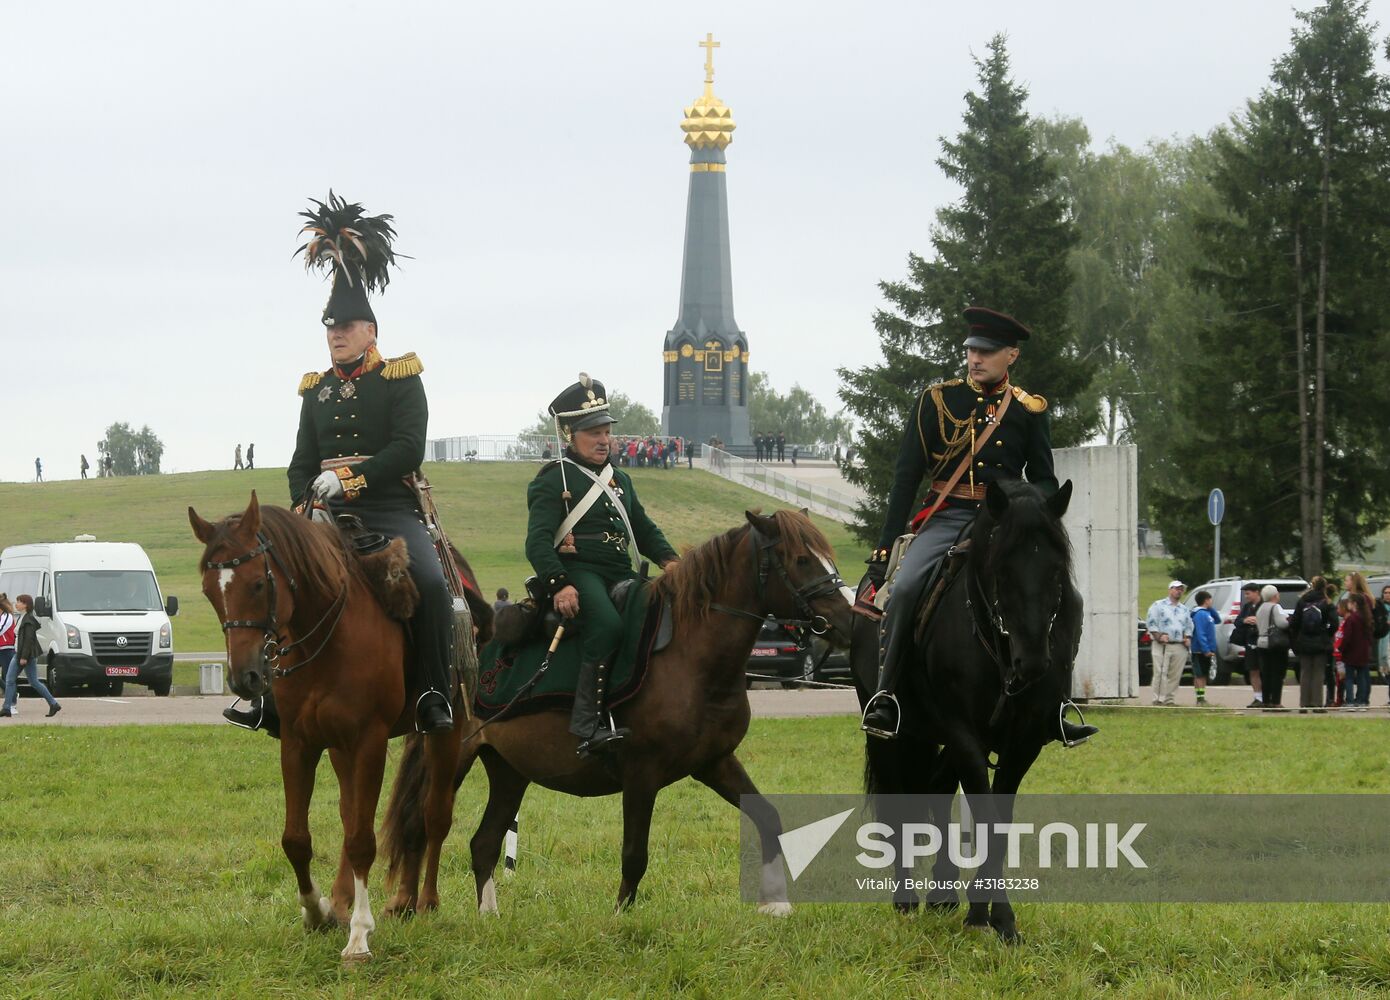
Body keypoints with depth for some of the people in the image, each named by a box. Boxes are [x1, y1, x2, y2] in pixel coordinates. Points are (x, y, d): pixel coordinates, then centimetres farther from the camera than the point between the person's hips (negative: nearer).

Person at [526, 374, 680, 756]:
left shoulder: (619, 480, 25)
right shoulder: (554, 480, 2)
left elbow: (644, 529, 29)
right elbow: (538, 541, -8)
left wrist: (668, 560, 8)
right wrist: (558, 585, -24)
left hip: (620, 575, 8)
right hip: (577, 573, -8)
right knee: (608, 624, -35)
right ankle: (589, 725, -37)